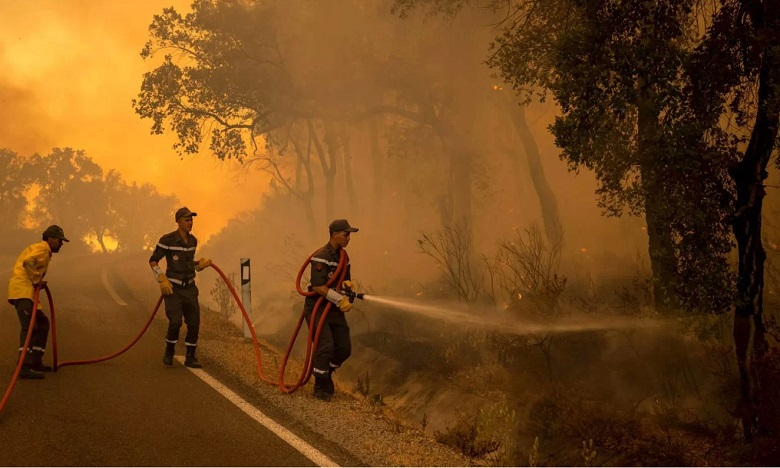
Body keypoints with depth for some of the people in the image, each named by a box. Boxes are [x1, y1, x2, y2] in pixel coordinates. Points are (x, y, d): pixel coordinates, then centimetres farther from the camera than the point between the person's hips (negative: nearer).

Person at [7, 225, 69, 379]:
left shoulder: (43, 249, 27)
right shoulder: (43, 247, -5)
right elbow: (28, 262, -24)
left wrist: (38, 281, 10)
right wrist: (37, 280, -16)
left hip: (27, 291, 11)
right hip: (23, 291, -11)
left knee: (42, 323, 17)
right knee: (30, 326, -19)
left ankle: (35, 362, 19)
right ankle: (24, 367, -29)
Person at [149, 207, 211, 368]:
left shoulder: (193, 240, 6)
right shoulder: (167, 240, -14)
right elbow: (153, 260, -7)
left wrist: (200, 264, 3)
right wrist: (162, 280, -17)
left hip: (189, 288, 6)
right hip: (173, 288, -6)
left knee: (194, 323, -1)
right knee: (175, 322, -17)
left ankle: (190, 357, 13)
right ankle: (169, 352, 9)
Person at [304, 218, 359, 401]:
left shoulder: (343, 256, 10)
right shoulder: (321, 257, -18)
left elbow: (346, 278, 19)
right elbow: (318, 287, -24)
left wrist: (347, 283, -6)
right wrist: (340, 300, -25)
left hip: (335, 310, 8)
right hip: (317, 308, -8)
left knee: (344, 348, 3)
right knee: (326, 346, -16)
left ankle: (325, 374, 27)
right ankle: (322, 387, -1)